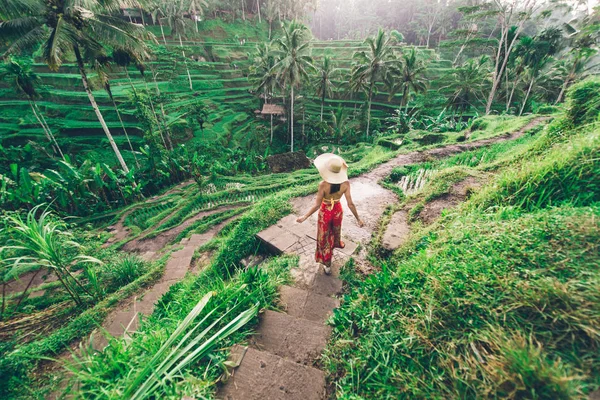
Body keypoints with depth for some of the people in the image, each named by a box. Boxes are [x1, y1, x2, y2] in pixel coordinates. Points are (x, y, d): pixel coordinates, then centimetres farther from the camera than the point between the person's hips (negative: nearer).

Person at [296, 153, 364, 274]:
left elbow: (317, 205, -23)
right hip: (337, 211, 3)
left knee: (324, 238, 17)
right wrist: (358, 219, -4)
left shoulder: (323, 185, -30)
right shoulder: (345, 183, -22)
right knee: (336, 230, 36)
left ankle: (327, 266, 29)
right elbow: (350, 204, -17)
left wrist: (305, 216, -10)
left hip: (325, 212, -3)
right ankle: (337, 243, 68)